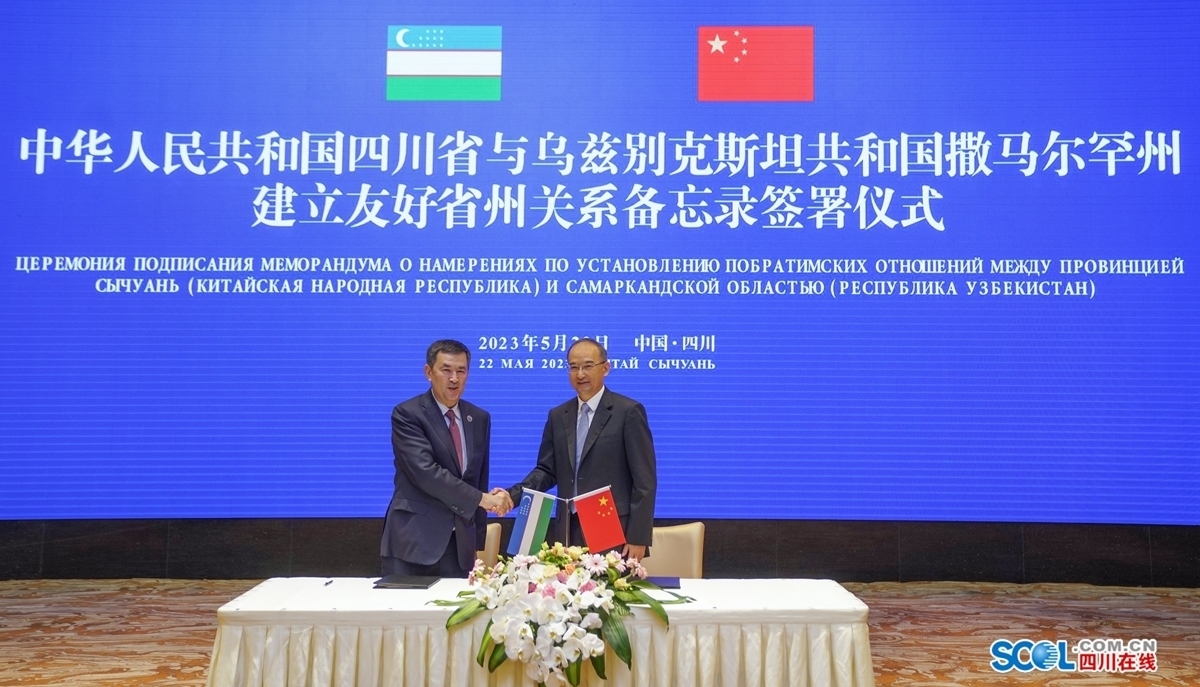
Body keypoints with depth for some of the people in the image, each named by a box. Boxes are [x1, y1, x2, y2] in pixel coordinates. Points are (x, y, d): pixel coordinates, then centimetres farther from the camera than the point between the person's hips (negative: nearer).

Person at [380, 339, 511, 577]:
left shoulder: (479, 418, 11)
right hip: (413, 540, -4)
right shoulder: (407, 414, -7)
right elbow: (425, 471, -20)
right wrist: (481, 499, -20)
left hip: (460, 543, 5)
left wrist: (479, 541, 13)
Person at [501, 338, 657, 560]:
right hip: (569, 532, 5)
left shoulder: (628, 411, -5)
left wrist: (638, 537, -12)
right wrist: (513, 495, -6)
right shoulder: (558, 416, 12)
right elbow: (547, 471, 12)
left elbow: (644, 479, -8)